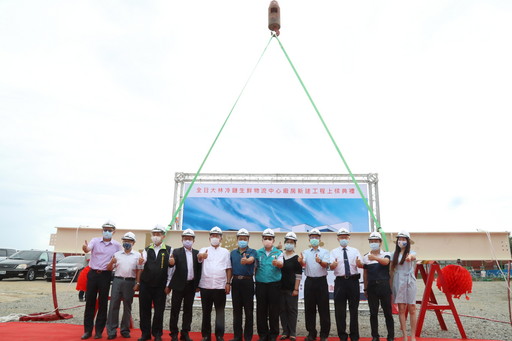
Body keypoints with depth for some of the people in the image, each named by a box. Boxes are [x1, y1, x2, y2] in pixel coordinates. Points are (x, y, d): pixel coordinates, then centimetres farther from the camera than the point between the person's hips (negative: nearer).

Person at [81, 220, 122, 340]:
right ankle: (88, 330, 17)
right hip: (93, 273, 0)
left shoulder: (116, 245, 2)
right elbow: (88, 249, -21)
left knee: (103, 303, 5)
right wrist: (85, 248, -43)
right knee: (89, 302, 6)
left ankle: (99, 330, 18)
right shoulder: (95, 241, 0)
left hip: (105, 275, 0)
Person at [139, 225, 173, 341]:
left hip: (160, 286, -2)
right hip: (145, 284, 2)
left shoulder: (169, 250, -1)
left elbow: (171, 268, -1)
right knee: (144, 310, 8)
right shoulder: (147, 250, 6)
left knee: (159, 311, 6)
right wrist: (141, 262, -32)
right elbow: (142, 265, -8)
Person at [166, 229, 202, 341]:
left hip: (191, 285, 3)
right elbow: (172, 264, -17)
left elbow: (199, 270, 7)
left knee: (188, 310, 10)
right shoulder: (176, 252, -1)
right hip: (179, 285, -2)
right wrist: (171, 262, -40)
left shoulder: (197, 253, 6)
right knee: (175, 310, 4)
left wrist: (197, 285, 3)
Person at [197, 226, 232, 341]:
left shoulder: (225, 252, 7)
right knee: (206, 312, 9)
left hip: (220, 286, 0)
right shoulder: (204, 250, 4)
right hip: (205, 285, 0)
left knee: (220, 312, 5)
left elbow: (228, 269, 6)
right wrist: (201, 256, -42)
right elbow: (199, 257, -18)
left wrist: (228, 283, -3)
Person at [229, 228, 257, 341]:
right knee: (236, 310, 10)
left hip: (248, 282, -3)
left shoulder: (252, 251, -2)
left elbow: (251, 260, -25)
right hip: (236, 282, 4)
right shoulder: (233, 253, 11)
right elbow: (230, 268, 15)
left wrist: (246, 260, -48)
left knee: (248, 310, 2)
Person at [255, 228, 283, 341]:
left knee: (274, 310, 3)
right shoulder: (258, 253, 8)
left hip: (274, 284, -2)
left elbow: (281, 264, -14)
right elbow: (255, 266, 9)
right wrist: (255, 278, -8)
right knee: (261, 310, 5)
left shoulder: (278, 252, 2)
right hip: (261, 284, 2)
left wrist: (277, 263, -36)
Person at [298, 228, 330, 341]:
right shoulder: (306, 252, 10)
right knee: (309, 308, 7)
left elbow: (326, 264, -12)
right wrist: (300, 261, -32)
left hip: (321, 281, -2)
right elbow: (303, 264, -7)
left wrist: (320, 261, -35)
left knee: (323, 308, 1)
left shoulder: (325, 252, 5)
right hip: (309, 281, 2)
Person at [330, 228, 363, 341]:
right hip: (340, 281, 0)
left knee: (354, 309, 7)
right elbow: (331, 267, -7)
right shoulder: (334, 252, 7)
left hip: (353, 280, 1)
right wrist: (333, 264, -32)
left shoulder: (355, 251, 10)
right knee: (340, 310, 4)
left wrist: (359, 263, -28)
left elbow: (361, 265, -3)